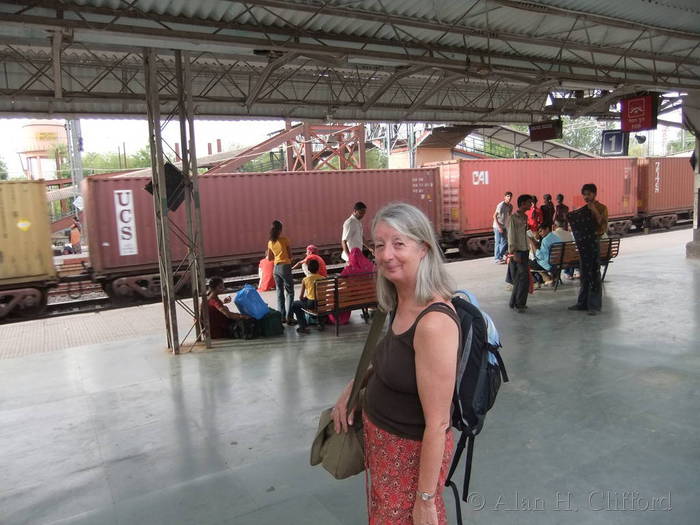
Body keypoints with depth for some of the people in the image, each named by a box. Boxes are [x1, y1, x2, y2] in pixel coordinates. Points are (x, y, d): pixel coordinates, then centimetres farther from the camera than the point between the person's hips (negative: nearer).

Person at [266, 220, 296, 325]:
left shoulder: (270, 243, 5)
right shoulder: (285, 240, -9)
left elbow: (270, 258, 10)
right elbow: (290, 255, -4)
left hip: (276, 268, 6)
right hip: (285, 266, -5)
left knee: (280, 293, 12)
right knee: (290, 293, 0)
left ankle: (281, 316, 14)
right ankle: (289, 317, -5)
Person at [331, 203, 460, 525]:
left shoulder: (434, 322, -30)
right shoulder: (400, 304, -4)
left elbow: (438, 424, -25)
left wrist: (425, 499, -18)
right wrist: (352, 389, 4)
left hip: (412, 452, -8)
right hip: (379, 437, 8)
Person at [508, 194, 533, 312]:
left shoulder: (525, 217, 14)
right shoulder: (513, 217, -10)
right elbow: (511, 236, -13)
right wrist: (514, 253, -18)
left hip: (524, 251, 8)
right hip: (516, 252, -8)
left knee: (520, 279, 9)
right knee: (524, 278, -11)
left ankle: (515, 303, 18)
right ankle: (519, 304, -3)